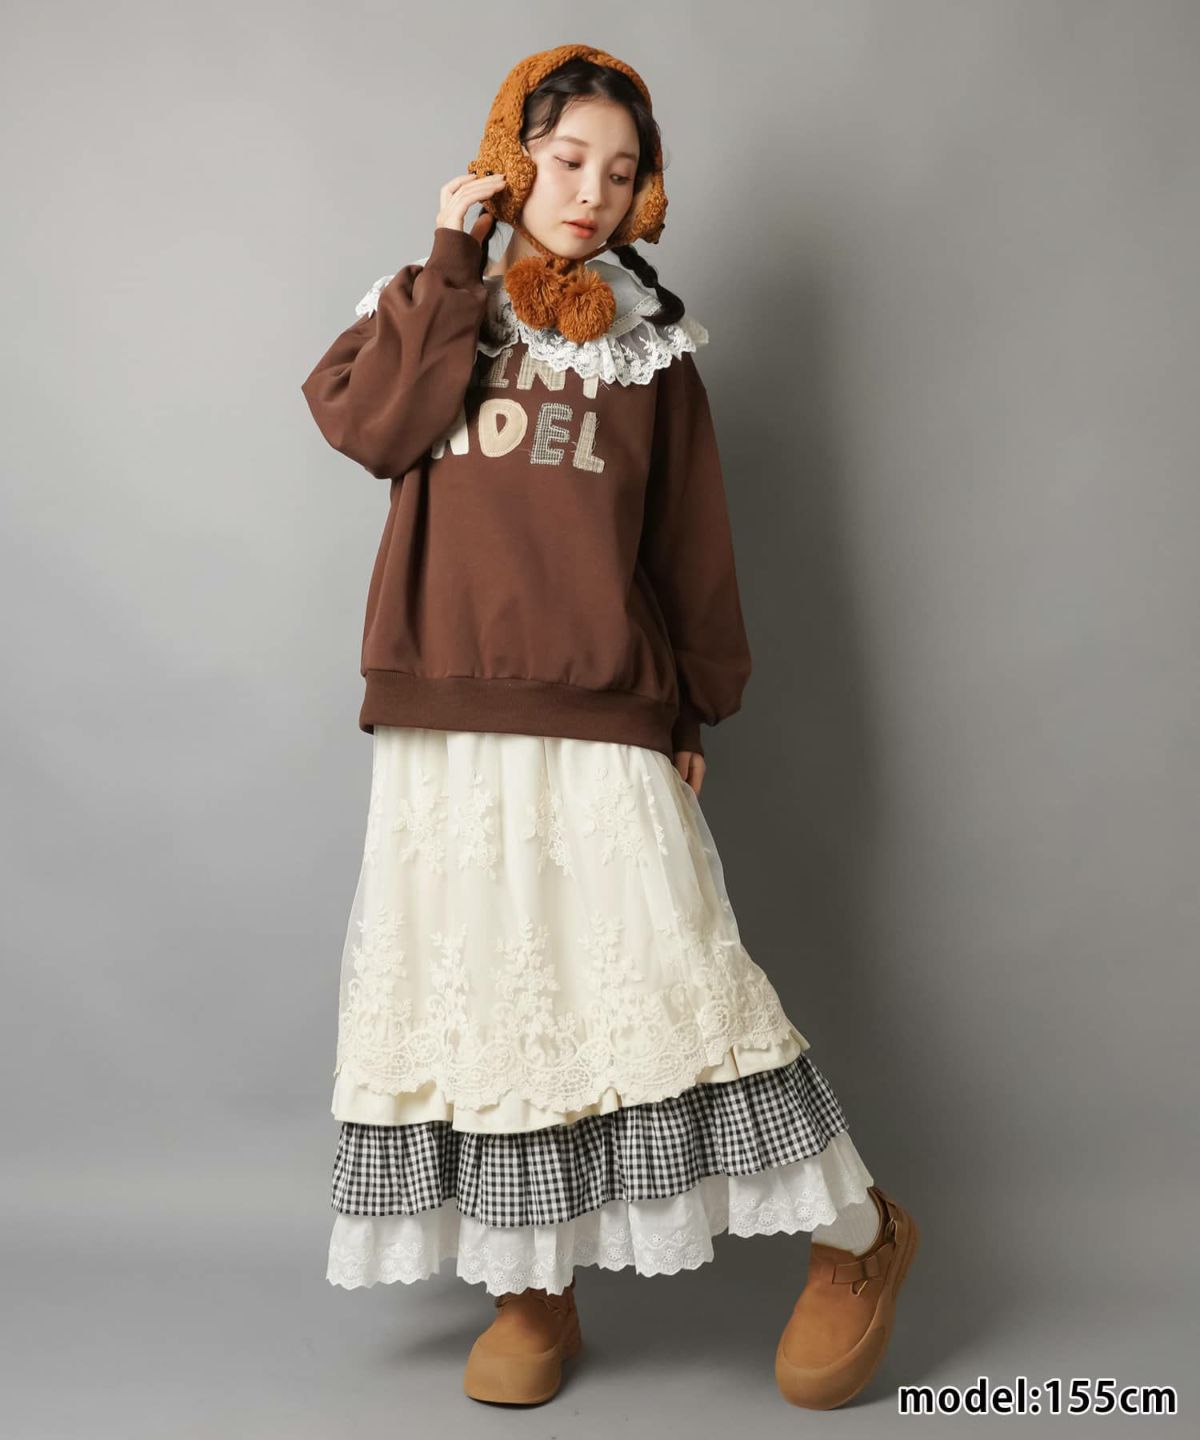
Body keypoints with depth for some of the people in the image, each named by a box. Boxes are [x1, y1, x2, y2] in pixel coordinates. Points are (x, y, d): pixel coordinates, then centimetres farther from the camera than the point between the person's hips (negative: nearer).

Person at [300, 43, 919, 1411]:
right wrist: (453, 263, -4)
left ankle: (857, 1234, 9)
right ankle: (535, 1289, 18)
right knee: (480, 991, 4)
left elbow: (694, 542, 11)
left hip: (604, 724, -2)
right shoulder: (434, 307, 13)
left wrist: (696, 711, 7)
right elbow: (369, 426, -7)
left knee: (668, 974, -8)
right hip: (445, 721, 2)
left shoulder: (650, 345, 12)